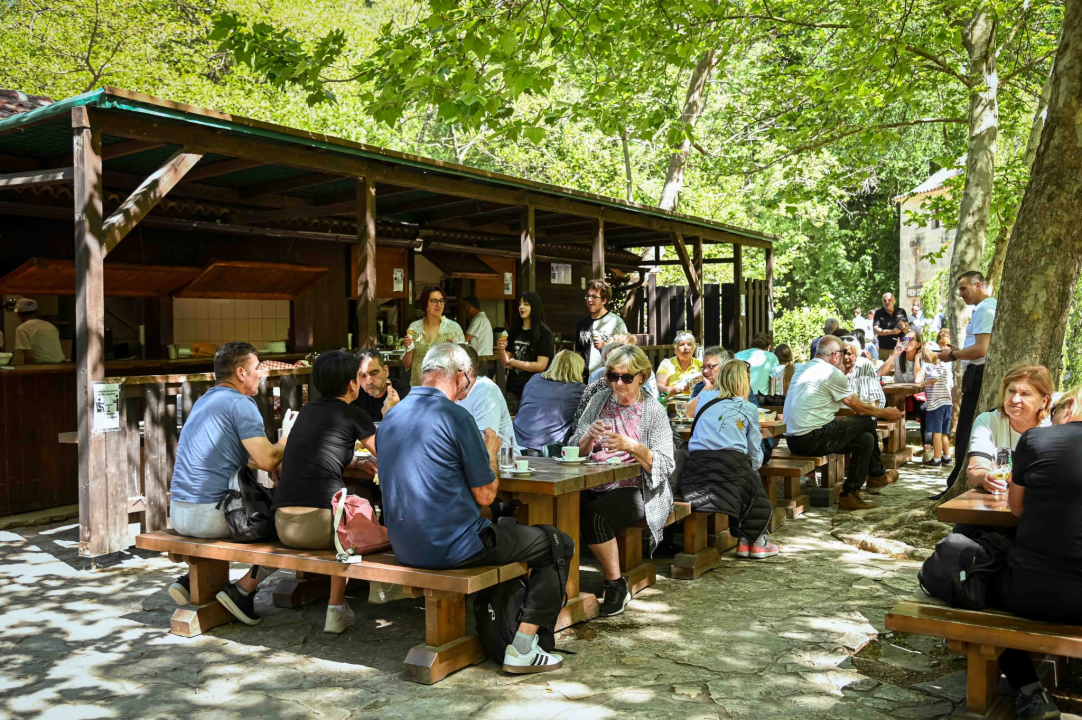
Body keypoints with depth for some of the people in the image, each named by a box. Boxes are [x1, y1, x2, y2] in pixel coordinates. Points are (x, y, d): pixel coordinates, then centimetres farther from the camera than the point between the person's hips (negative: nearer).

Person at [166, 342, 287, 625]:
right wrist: (288, 440, 1)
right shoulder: (240, 403, -9)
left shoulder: (204, 401, 19)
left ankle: (193, 579, 19)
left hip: (178, 514, 9)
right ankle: (243, 590, -1)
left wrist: (280, 446, 17)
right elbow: (266, 460, -17)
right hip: (211, 514, -9)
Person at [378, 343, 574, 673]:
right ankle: (523, 648, 3)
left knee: (504, 532, 33)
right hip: (450, 548, -9)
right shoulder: (455, 416, -16)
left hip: (404, 547, 9)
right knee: (559, 544, 5)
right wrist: (491, 451, 6)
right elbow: (485, 495, -12)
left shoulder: (390, 417, 8)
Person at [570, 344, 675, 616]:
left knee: (594, 515, -32)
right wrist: (590, 436, -12)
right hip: (595, 486, 4)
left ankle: (616, 585, -14)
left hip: (636, 490, -4)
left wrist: (632, 446, -22)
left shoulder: (654, 411, 0)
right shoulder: (599, 401, 12)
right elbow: (575, 450, 9)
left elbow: (665, 466, -8)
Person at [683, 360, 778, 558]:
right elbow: (755, 454, 10)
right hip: (730, 465, -4)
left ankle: (744, 540, 30)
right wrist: (753, 466, 31)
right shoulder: (749, 409, 9)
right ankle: (756, 541, 29)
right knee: (754, 483, 27)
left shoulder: (705, 398, 17)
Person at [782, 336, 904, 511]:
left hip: (793, 439, 8)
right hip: (813, 439, -8)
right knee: (866, 421, 6)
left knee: (865, 438, 18)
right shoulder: (832, 372, -10)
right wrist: (885, 413, 18)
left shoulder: (803, 368, 16)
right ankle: (877, 475, 27)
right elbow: (860, 408, 2)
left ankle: (850, 495, 19)